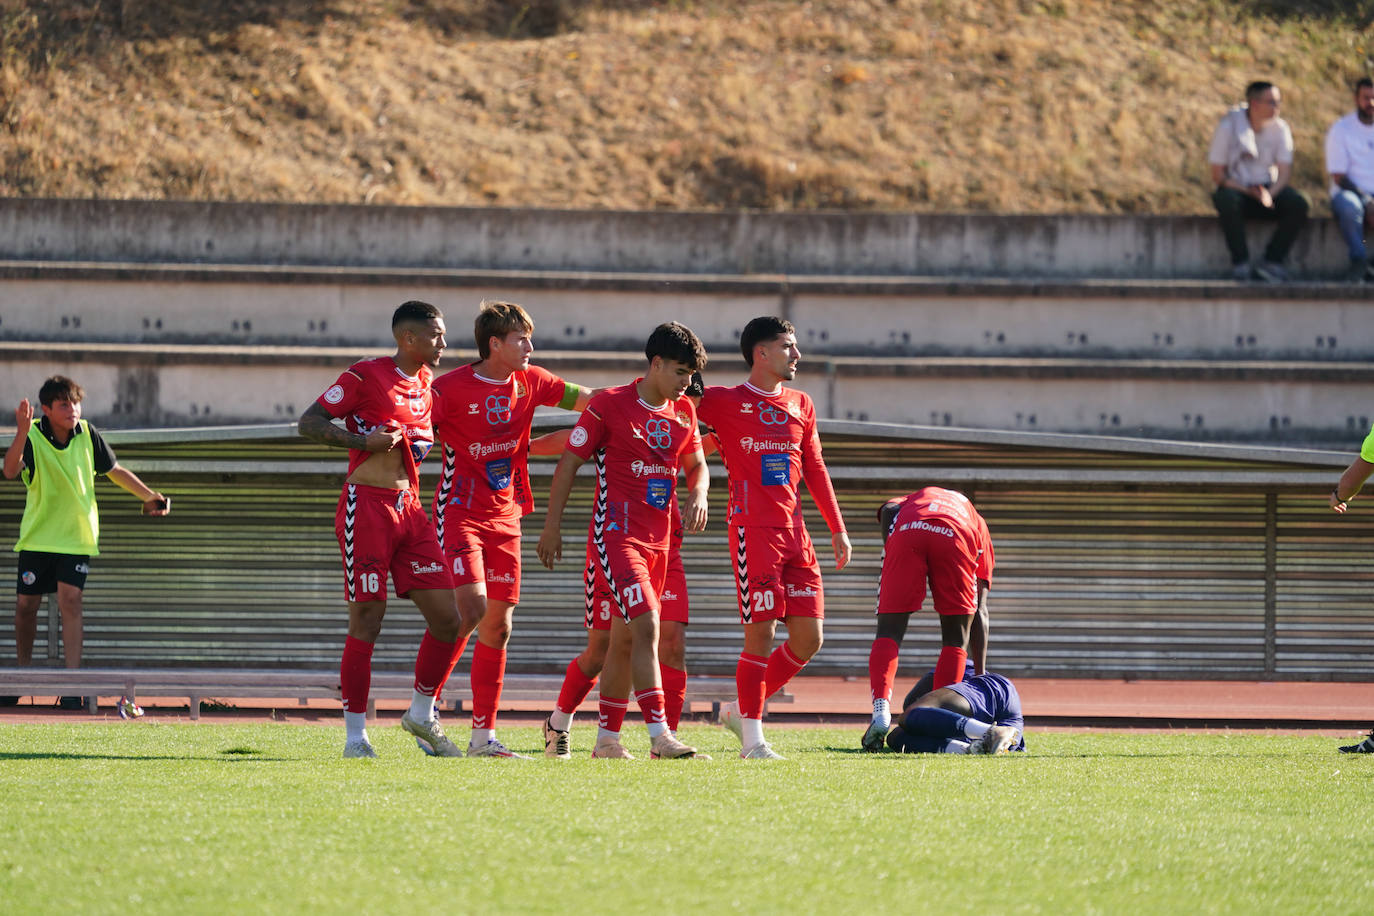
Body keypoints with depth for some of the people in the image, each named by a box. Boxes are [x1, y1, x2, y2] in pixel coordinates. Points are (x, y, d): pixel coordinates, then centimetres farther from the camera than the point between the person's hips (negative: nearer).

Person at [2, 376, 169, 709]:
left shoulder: (87, 435, -5)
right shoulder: (33, 437, -14)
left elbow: (116, 471, 11)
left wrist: (150, 497, 7)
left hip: (77, 536, 0)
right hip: (37, 536, 0)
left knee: (71, 600, -13)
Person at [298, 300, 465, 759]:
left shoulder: (427, 382, 13)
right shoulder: (365, 376, -8)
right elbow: (309, 423, -10)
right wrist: (364, 441, -20)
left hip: (410, 509, 7)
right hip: (367, 508, -7)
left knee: (447, 618, 1)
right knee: (366, 622, -6)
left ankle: (422, 714, 18)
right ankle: (355, 735, 0)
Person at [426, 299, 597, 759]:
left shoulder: (530, 382, 5)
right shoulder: (451, 388, -11)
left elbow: (588, 400, 8)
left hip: (504, 515, 6)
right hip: (459, 511, -6)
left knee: (498, 624, 4)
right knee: (472, 608, -21)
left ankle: (483, 734, 8)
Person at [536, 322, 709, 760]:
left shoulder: (683, 412, 10)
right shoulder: (609, 405, -8)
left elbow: (696, 464, 24)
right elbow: (569, 462, -3)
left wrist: (698, 494, 0)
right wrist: (552, 525, -3)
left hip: (657, 539, 7)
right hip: (616, 533, -7)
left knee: (625, 639, 12)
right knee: (646, 626, -19)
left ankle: (608, 739, 19)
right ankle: (659, 735, -23)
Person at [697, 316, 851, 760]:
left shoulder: (801, 405, 16)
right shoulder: (725, 403, 0)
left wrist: (837, 529, 18)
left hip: (794, 532, 6)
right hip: (752, 531, -6)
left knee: (808, 638, 1)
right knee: (760, 634, -9)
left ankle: (742, 710, 17)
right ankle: (752, 739, -1)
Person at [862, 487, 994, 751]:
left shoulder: (914, 499, 43)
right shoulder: (978, 526, 39)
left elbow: (888, 510, 13)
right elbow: (980, 611, 33)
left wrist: (891, 557, 13)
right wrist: (980, 675, 34)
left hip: (905, 531, 0)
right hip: (956, 538, 0)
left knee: (889, 632, 8)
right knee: (956, 638, 17)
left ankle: (881, 710, -11)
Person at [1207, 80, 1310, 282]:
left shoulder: (1280, 128, 0)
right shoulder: (1229, 127, -10)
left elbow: (1284, 172, -3)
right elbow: (1217, 175, -10)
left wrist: (1269, 194, -25)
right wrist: (1250, 192, -22)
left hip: (1268, 188, 3)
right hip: (1237, 189, -3)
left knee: (1299, 203, -27)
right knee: (1226, 199, -39)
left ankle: (1272, 261, -22)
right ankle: (1240, 263, -27)